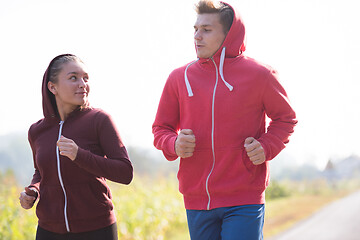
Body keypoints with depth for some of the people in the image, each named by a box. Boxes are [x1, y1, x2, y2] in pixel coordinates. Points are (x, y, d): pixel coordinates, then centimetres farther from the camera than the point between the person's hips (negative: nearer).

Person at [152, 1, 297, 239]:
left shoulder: (258, 75, -2)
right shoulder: (179, 78, 5)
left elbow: (286, 117, 11)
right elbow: (161, 129, 13)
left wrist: (266, 148, -8)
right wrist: (174, 145, -10)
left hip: (244, 200, -3)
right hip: (197, 200, 3)